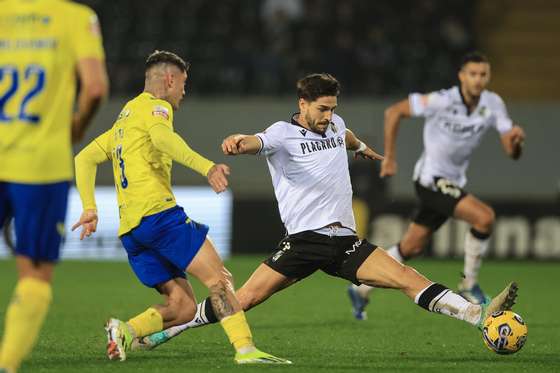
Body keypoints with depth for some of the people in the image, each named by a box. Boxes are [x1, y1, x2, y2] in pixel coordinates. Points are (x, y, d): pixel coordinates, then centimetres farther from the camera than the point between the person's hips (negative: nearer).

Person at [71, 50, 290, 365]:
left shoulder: (124, 119, 29)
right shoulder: (155, 106, 3)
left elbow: (85, 158, 26)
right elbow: (163, 137, -20)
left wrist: (90, 208, 15)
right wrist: (206, 167, -34)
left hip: (130, 230, 8)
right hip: (158, 211, -8)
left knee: (184, 306, 5)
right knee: (219, 279, -13)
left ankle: (126, 331, -14)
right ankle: (245, 348, -28)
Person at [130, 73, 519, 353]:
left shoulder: (335, 124, 16)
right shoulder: (284, 133, -5)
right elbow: (259, 142, -29)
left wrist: (363, 147, 63)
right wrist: (239, 141, -52)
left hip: (344, 240, 5)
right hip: (304, 239, -5)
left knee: (407, 277, -11)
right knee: (245, 298, -13)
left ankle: (479, 315, -20)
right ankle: (168, 329, -2)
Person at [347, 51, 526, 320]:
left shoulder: (493, 105, -5)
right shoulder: (443, 101, -20)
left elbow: (512, 153, -6)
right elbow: (394, 112, -11)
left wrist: (516, 140, -30)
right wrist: (390, 157, -10)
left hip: (453, 181, 7)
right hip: (431, 178, -7)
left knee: (411, 248, 16)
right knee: (484, 217, -24)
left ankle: (361, 289, 31)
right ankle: (469, 285, -8)